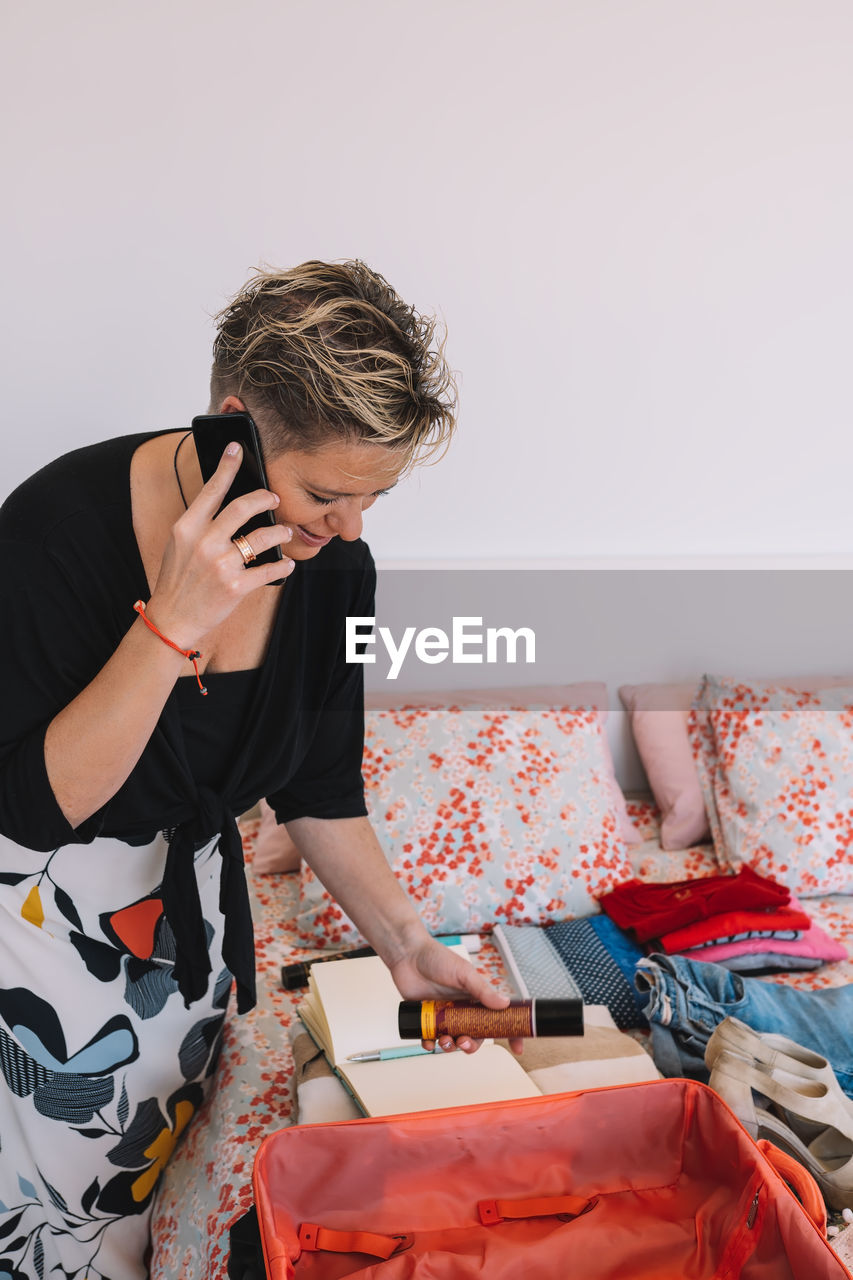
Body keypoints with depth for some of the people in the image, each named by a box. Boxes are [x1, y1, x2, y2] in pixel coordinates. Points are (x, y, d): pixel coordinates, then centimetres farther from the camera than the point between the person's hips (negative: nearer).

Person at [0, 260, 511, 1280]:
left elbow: (320, 790, 0)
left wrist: (403, 941, -5)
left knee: (163, 1177, 20)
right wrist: (175, 623, -37)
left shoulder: (336, 569, -12)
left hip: (186, 902, 4)